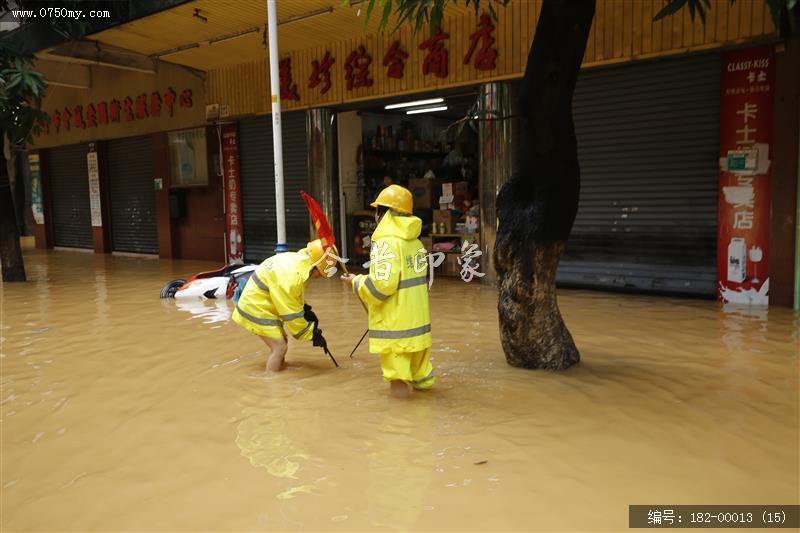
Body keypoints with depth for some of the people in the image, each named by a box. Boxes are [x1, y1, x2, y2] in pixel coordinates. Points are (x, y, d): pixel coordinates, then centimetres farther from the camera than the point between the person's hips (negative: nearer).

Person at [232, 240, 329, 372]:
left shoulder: (295, 259, -5)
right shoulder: (290, 276, -33)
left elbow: (292, 297, 12)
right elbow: (291, 314, -25)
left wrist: (306, 309, 4)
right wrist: (311, 334, -16)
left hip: (256, 302, 10)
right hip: (256, 308, -10)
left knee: (281, 340, 18)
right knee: (279, 346, -10)